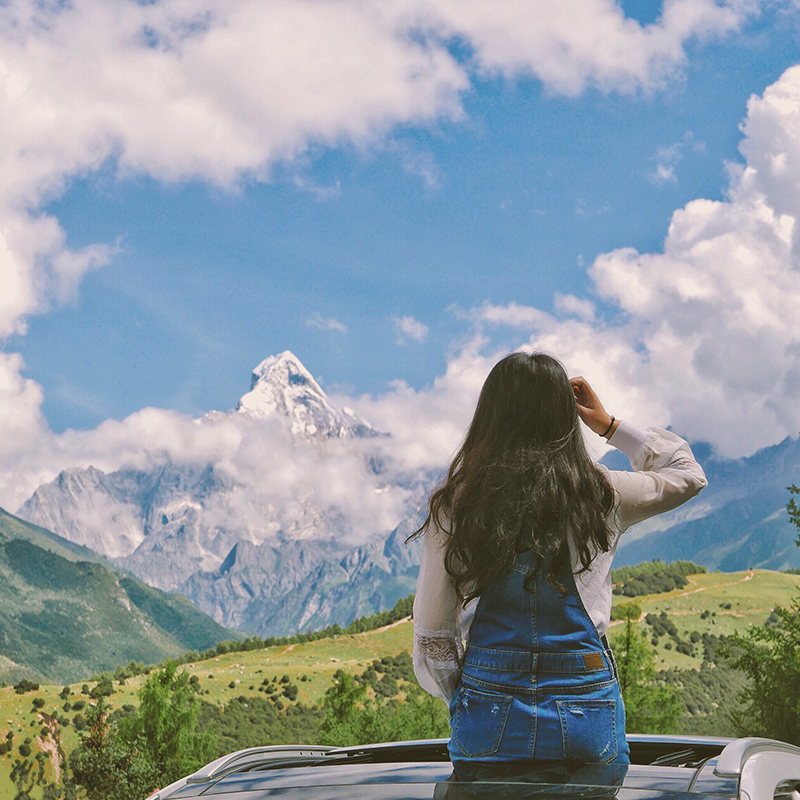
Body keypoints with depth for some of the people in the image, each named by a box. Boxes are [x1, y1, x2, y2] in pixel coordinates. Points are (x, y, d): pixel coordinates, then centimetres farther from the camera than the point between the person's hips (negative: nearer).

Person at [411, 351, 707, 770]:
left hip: (491, 718, 0)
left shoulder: (452, 505, -4)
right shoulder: (600, 495, -3)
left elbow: (432, 634, -1)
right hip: (588, 713, 0)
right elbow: (688, 474, 17)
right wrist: (610, 426, 19)